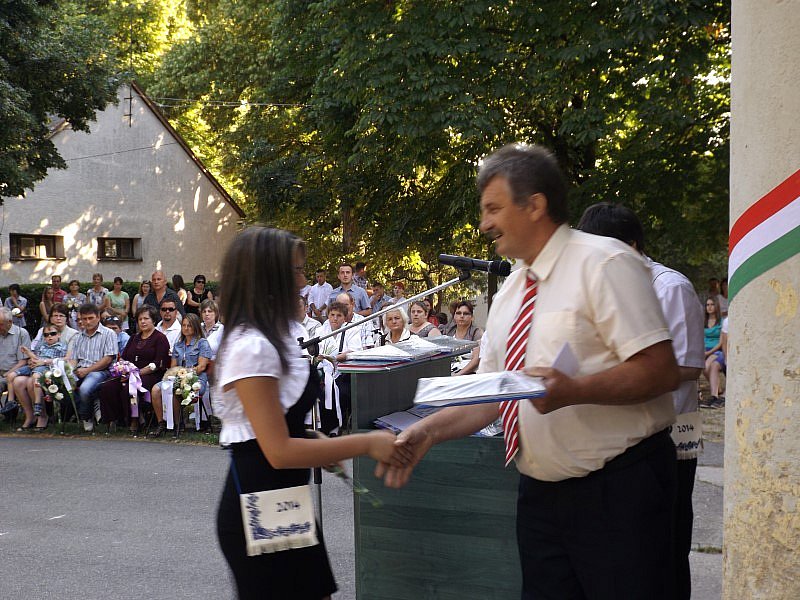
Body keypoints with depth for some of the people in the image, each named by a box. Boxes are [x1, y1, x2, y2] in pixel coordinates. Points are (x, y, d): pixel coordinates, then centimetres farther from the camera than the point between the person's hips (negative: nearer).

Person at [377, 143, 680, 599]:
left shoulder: (603, 263, -12)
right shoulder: (510, 294, 13)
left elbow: (661, 371, -18)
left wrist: (574, 390, -31)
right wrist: (429, 431, 1)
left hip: (617, 492, -7)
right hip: (542, 492, 7)